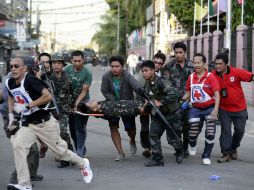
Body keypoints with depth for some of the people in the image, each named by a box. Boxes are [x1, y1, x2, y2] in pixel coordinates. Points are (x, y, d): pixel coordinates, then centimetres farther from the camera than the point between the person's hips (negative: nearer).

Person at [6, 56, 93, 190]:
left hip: (44, 122, -6)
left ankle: (83, 164, 35)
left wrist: (26, 106, -26)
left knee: (60, 151, 6)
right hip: (27, 124, 6)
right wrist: (11, 114, 14)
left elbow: (47, 96, -30)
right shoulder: (9, 83, 1)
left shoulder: (30, 80, -22)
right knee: (17, 145, -18)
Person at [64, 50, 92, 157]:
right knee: (72, 128, 8)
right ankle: (81, 150, 22)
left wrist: (77, 104, -26)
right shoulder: (67, 69, -3)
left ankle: (80, 153, -4)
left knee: (80, 128, -8)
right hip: (70, 102, 4)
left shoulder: (87, 73, -13)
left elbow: (84, 91, -14)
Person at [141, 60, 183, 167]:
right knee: (153, 134, -6)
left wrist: (161, 103, -29)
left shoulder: (161, 81, -24)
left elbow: (172, 94, -36)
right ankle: (157, 159, 1)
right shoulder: (147, 84, 3)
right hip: (158, 114, 7)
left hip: (171, 113, -7)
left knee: (173, 138, 3)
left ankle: (179, 152, 35)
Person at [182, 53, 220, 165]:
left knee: (210, 134, -3)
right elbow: (188, 92, 16)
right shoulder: (191, 77, 4)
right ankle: (192, 145, 32)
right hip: (196, 109, 3)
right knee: (193, 131, -4)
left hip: (209, 108, -2)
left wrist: (216, 109, -25)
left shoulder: (210, 77, -9)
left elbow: (216, 94, -14)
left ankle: (206, 156, 15)